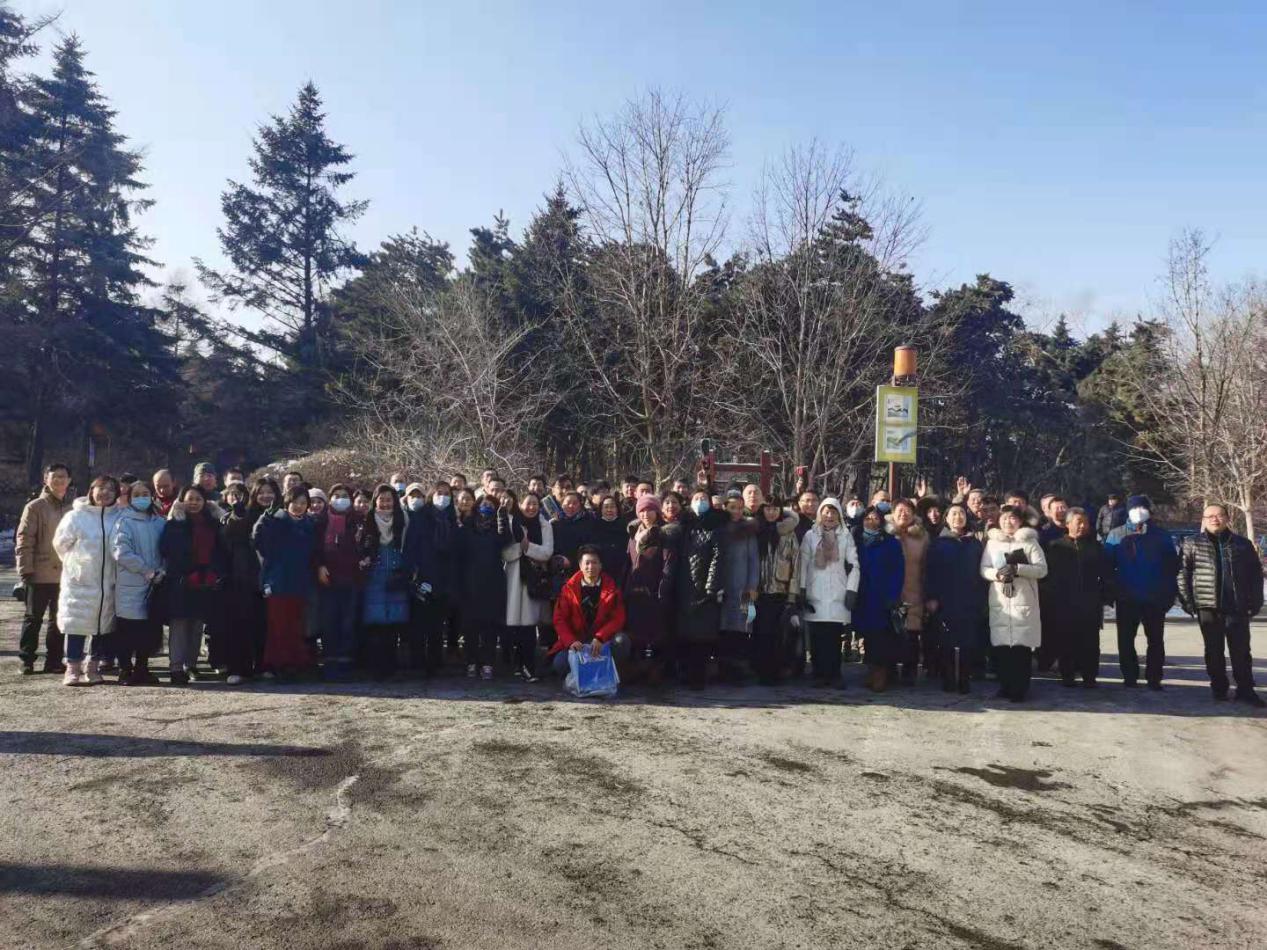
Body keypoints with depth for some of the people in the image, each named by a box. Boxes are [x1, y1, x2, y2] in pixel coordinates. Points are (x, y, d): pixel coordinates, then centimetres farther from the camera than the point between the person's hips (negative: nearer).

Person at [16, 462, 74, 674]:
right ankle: (26, 660, 15)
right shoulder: (35, 507, -3)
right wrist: (26, 570, -9)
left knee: (59, 619, 9)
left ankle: (53, 660, 18)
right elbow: (24, 541, -4)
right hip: (40, 575, -3)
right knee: (33, 618, 6)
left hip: (66, 575, 3)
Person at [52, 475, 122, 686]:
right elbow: (61, 544, 5)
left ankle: (92, 667, 21)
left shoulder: (119, 518, 1)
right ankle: (73, 669, 7)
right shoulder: (76, 516, -5)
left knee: (103, 627, 9)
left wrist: (108, 566, 8)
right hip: (79, 583, -3)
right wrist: (75, 564, 10)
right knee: (77, 624, -1)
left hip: (108, 583, 3)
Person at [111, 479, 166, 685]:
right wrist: (147, 570, -14)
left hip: (153, 586, 4)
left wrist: (161, 571, -5)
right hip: (130, 585, -4)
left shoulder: (160, 522, 10)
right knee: (127, 630, 0)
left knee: (150, 629, 8)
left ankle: (142, 669, 21)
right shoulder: (125, 521, -3)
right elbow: (120, 552, -11)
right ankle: (125, 670, 12)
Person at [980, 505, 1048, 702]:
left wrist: (1017, 569, -14)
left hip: (1024, 601, -2)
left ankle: (1020, 688, 1)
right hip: (999, 601, 2)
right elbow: (984, 569, 7)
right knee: (1001, 645, 0)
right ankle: (1005, 685, 12)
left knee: (1022, 645, -6)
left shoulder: (1030, 542, 7)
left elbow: (1042, 569, -1)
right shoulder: (992, 542, 14)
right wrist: (997, 574, -14)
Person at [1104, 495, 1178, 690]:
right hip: (1126, 598, 0)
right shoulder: (1116, 535, 2)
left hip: (1155, 598, 0)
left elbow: (1172, 565, 1)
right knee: (1125, 639, 5)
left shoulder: (1162, 535, 1)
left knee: (1156, 639, 6)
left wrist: (1169, 592, -5)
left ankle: (1154, 677, 14)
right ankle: (1129, 676, 16)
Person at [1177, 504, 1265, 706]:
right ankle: (1219, 688, 17)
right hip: (1208, 606, -1)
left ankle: (1245, 690, 12)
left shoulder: (1242, 544, 8)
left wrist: (1255, 601, 2)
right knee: (1214, 651, 7)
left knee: (1241, 650, 4)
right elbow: (1182, 573, 0)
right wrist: (1187, 600, -6)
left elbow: (1256, 574, 9)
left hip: (1237, 607, 1)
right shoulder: (1193, 544, 2)